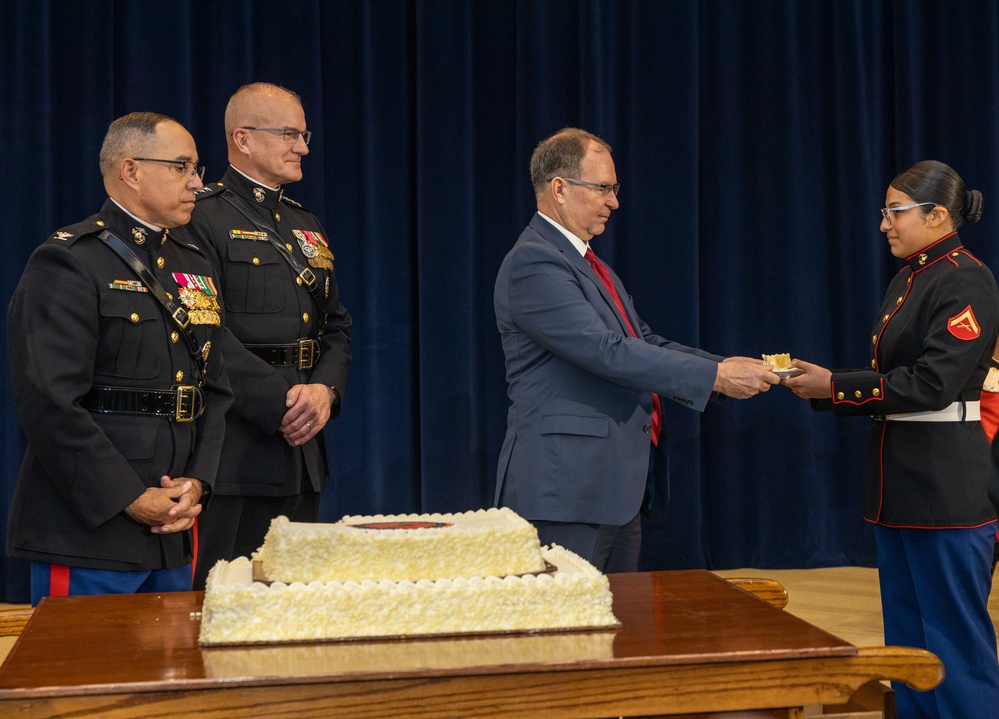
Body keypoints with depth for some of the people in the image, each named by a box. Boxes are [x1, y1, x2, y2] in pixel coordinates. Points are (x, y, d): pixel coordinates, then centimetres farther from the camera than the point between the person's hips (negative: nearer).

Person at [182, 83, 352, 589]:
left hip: (302, 449, 8)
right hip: (235, 447, -8)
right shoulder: (202, 218, -6)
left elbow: (336, 326, 17)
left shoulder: (306, 227, 20)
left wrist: (325, 389, -3)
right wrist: (281, 404, -18)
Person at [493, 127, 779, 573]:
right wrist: (716, 376, -20)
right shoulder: (533, 263, -14)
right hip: (567, 492, -10)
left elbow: (643, 343, 17)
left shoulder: (588, 264, 18)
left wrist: (729, 367, 4)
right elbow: (608, 352, -22)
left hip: (620, 488, 10)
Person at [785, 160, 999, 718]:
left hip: (946, 488, -9)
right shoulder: (909, 280, 14)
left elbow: (932, 383, -20)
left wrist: (835, 387, -17)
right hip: (902, 483, 9)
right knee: (906, 631, 15)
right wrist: (818, 386, 0)